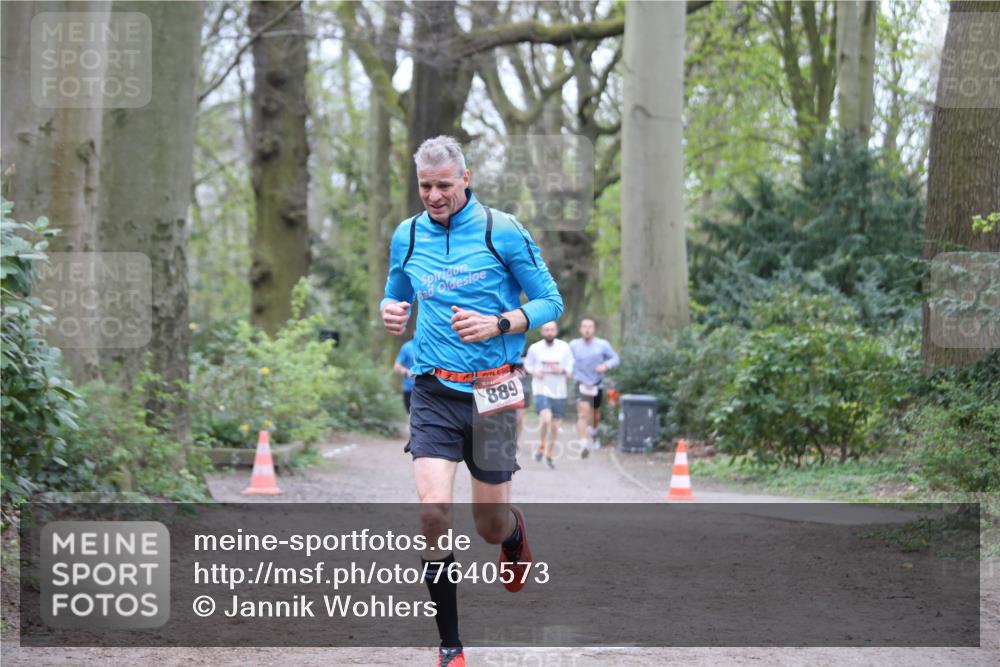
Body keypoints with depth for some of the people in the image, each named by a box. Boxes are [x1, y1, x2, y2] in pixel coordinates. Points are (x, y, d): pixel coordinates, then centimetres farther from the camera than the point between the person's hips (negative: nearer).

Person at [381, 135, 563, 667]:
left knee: (491, 526, 4)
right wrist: (391, 311, -1)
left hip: (491, 391, -2)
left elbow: (550, 302, -1)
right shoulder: (406, 235, 6)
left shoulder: (501, 230, -6)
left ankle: (514, 533, 46)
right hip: (433, 390, 2)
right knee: (433, 512, -16)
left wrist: (498, 324, -17)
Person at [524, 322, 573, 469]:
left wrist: (562, 370, -17)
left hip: (559, 392, 2)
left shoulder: (564, 348, -1)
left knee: (554, 425, 9)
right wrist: (534, 372, -8)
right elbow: (528, 364, 13)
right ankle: (541, 446, 1)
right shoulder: (534, 348, -2)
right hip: (541, 389, -2)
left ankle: (549, 455, 26)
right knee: (546, 418, -24)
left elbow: (571, 371, 5)